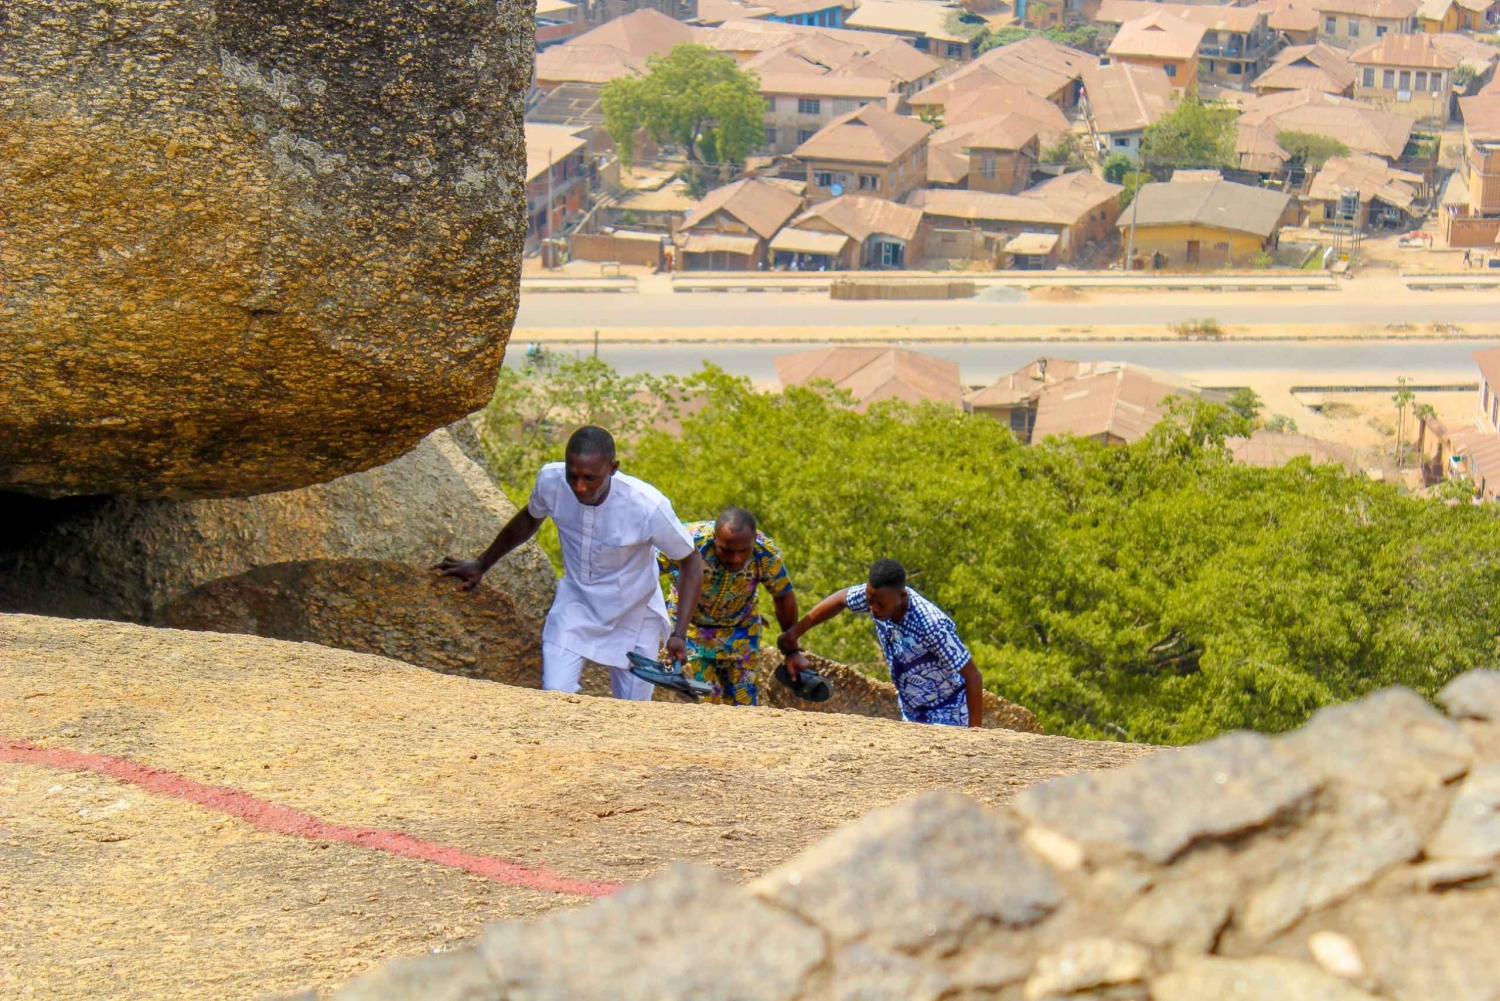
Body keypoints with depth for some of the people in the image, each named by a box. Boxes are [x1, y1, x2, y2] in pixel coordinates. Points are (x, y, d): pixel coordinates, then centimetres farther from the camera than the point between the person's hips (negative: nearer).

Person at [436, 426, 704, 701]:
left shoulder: (648, 505, -31)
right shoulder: (551, 480, -21)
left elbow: (692, 561, -16)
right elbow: (529, 519, 5)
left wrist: (680, 634, -25)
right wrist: (481, 565, 14)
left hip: (633, 615, -2)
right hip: (575, 603, 2)